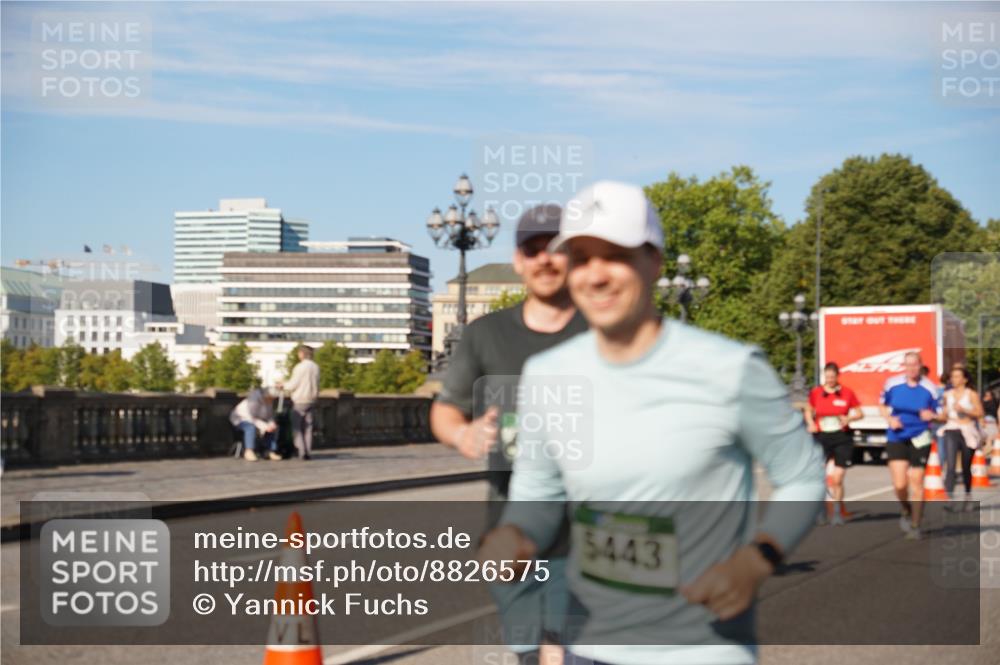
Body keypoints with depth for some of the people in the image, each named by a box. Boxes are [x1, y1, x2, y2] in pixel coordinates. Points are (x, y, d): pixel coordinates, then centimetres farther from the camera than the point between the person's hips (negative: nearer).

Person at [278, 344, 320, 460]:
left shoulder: (300, 367, -15)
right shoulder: (315, 367, 5)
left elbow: (293, 385, -12)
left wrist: (283, 386, 6)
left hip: (299, 401, -6)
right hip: (311, 400, 6)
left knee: (296, 427, 3)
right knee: (307, 427, 10)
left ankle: (301, 451, -5)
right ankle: (308, 452, 6)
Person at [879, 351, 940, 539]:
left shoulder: (930, 388, -4)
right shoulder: (892, 383, 0)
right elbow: (883, 406, 15)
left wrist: (931, 416, -21)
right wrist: (890, 419, -5)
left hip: (919, 439, -1)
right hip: (896, 438, 1)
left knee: (916, 483, 1)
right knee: (900, 484, -8)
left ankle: (915, 525, 16)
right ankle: (906, 511, 24)